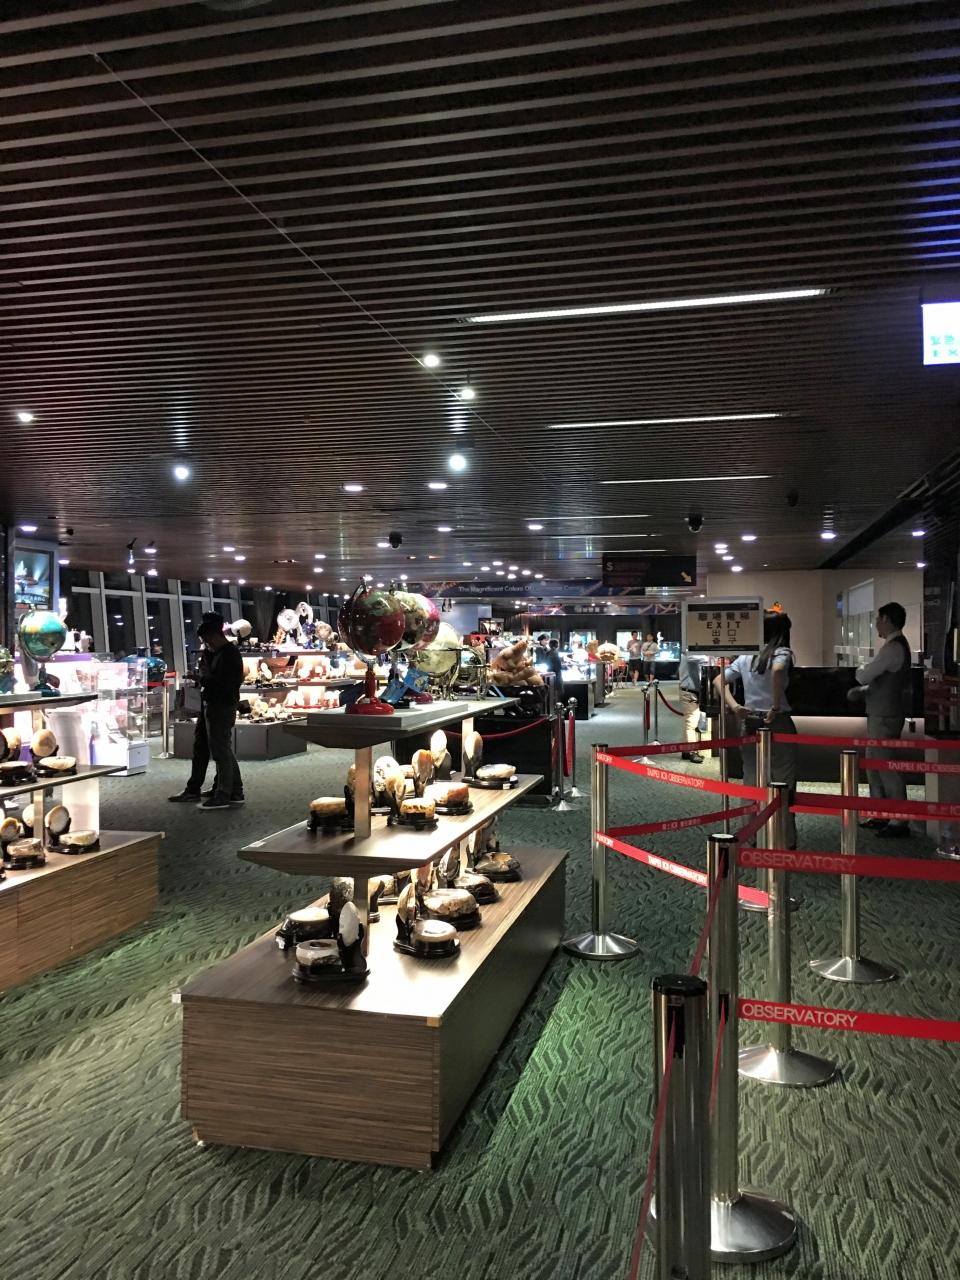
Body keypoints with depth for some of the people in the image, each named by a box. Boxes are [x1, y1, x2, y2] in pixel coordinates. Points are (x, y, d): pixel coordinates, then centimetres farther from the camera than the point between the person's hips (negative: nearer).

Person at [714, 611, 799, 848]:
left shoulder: (745, 656, 10)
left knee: (752, 782, 12)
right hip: (777, 723, -5)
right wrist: (776, 706, -23)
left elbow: (719, 681, 7)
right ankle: (786, 841, 8)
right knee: (783, 784, 4)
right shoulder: (782, 653, -7)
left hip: (751, 722, 5)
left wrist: (733, 706, -3)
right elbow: (778, 671, -30)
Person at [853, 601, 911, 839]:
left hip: (885, 718, -10)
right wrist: (865, 689, 10)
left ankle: (900, 823, 4)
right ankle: (880, 816, 25)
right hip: (880, 714, 10)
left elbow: (863, 677, -20)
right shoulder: (897, 645, 13)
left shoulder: (893, 648, -19)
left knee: (887, 768, -3)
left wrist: (862, 668, 1)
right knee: (873, 765, 16)